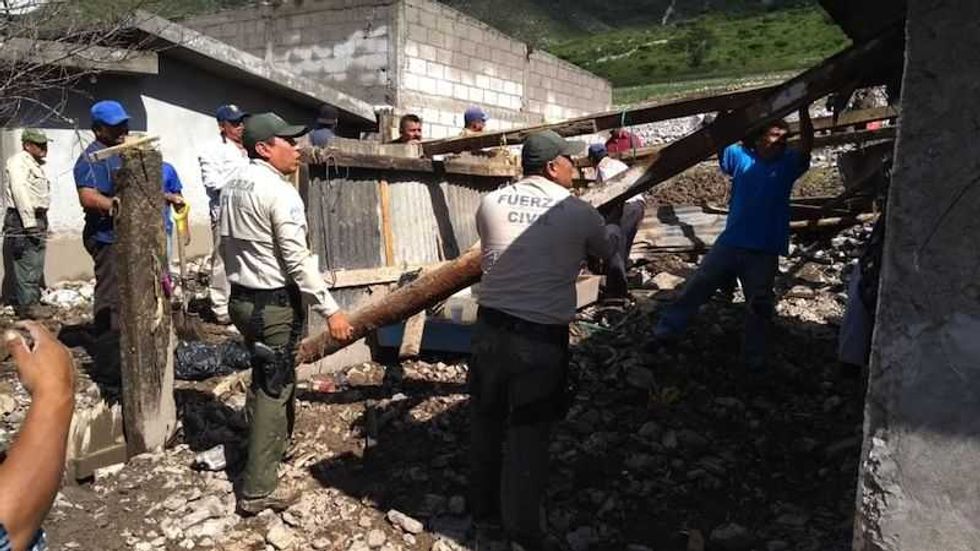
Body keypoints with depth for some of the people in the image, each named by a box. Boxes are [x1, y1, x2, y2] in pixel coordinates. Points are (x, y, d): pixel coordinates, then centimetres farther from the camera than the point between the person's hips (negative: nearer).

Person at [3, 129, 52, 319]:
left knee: (35, 264, 14)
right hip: (23, 219, -10)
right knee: (27, 264, -9)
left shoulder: (34, 164, 20)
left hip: (36, 218, 10)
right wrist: (29, 223, -24)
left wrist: (41, 222, 16)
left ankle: (23, 302, 23)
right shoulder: (19, 161, -10)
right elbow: (19, 191, -19)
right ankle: (28, 305, -7)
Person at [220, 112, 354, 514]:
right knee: (273, 390, 0)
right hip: (275, 304, -9)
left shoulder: (233, 187, 9)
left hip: (242, 298, 9)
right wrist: (330, 309, -20)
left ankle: (270, 446, 44)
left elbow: (227, 246, 13)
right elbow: (298, 260, -23)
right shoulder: (279, 192, -18)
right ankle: (258, 490, 7)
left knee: (266, 381, 25)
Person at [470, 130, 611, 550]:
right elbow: (605, 253, 13)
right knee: (529, 434, 9)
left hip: (491, 328, 4)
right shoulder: (578, 213, -6)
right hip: (542, 339, -3)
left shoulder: (491, 202, 2)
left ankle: (484, 505, 40)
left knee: (486, 421, 21)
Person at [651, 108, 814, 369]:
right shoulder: (740, 158, 3)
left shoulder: (787, 164, 0)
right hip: (729, 243, 1)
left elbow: (806, 147, -16)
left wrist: (803, 110, -24)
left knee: (759, 307, 6)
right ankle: (665, 332, 15)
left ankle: (754, 362, 18)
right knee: (696, 288, 4)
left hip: (764, 253, -1)